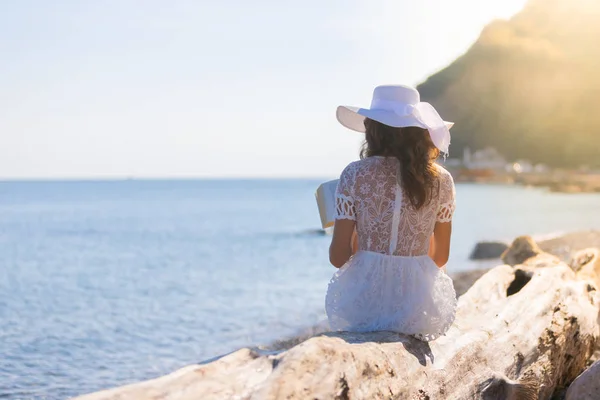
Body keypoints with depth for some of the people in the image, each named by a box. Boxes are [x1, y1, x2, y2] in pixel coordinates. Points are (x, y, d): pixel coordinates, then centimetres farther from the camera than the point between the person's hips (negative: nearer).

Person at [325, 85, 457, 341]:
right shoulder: (441, 180, -1)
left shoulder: (355, 174, -7)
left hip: (362, 303, -2)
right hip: (419, 305, 2)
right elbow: (441, 256, 7)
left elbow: (338, 257, -6)